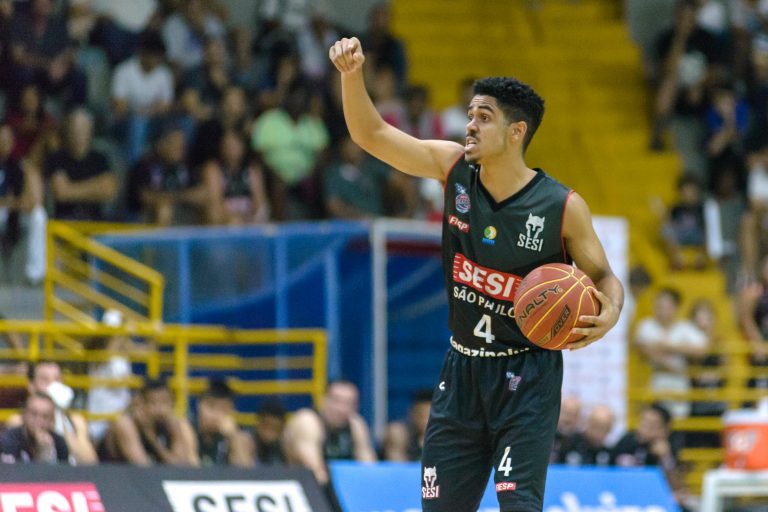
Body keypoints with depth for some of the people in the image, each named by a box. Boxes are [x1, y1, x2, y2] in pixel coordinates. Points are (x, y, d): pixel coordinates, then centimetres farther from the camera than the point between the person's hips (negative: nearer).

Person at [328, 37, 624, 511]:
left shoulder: (562, 207, -13)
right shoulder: (454, 169, -4)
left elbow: (603, 276, -1)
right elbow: (372, 135, -5)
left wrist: (608, 314, -23)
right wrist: (352, 76, -22)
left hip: (527, 377, -5)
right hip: (463, 369, 5)